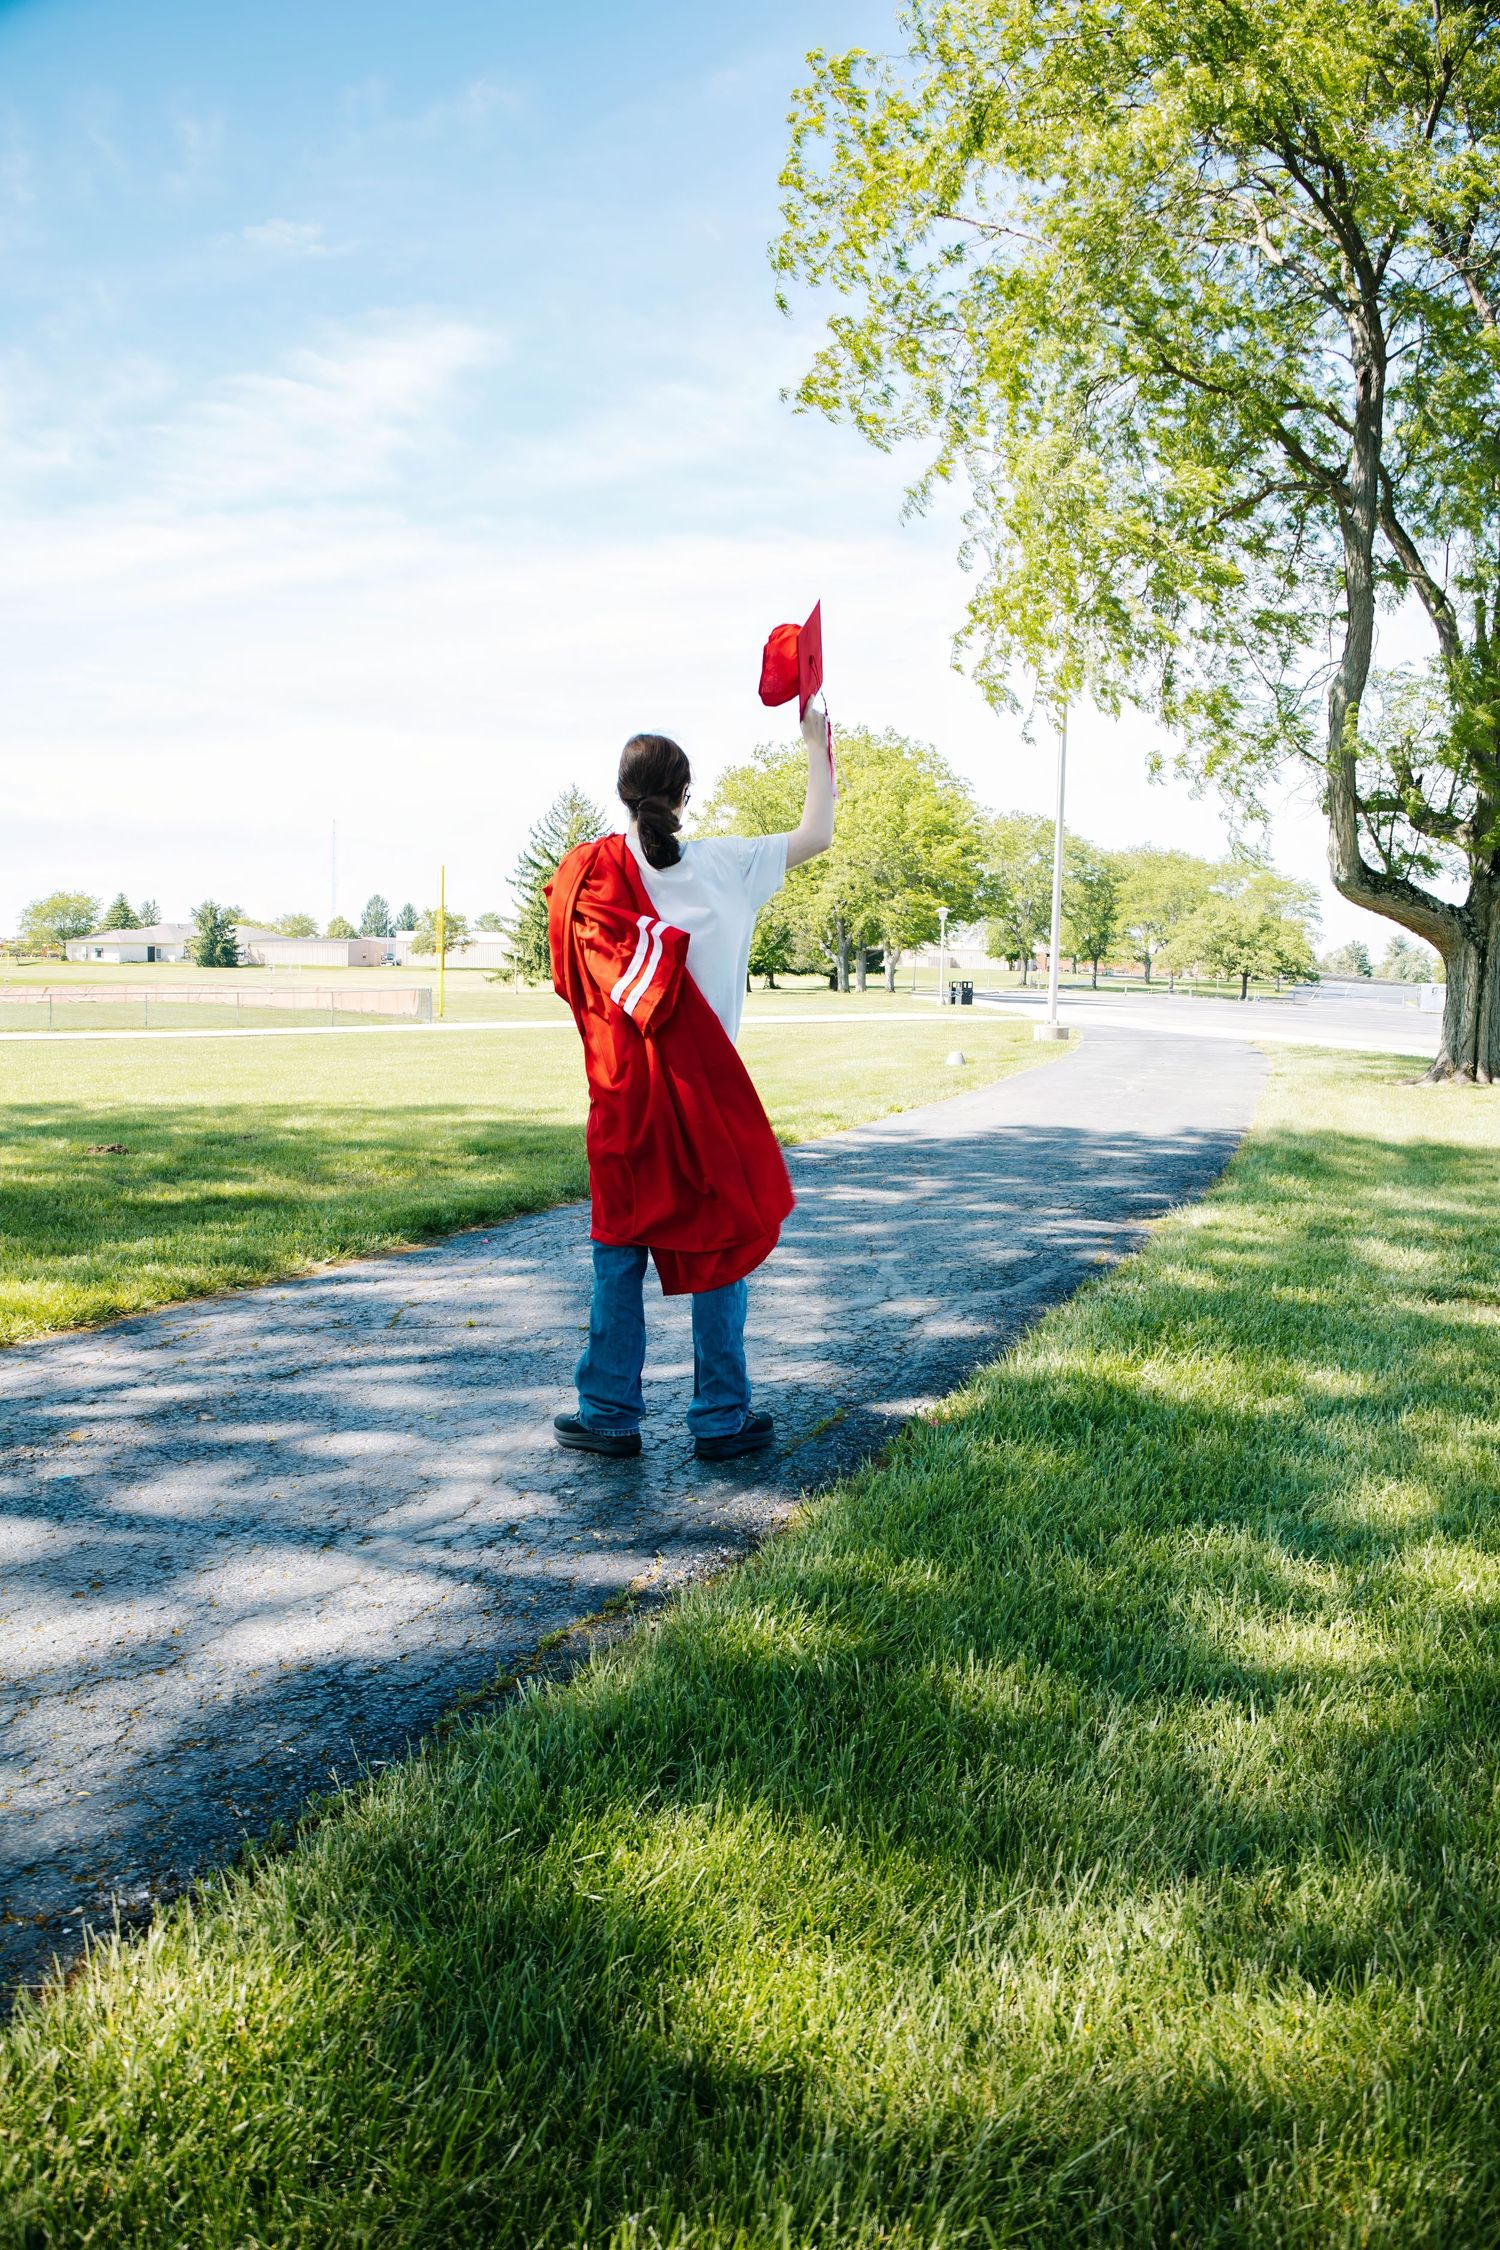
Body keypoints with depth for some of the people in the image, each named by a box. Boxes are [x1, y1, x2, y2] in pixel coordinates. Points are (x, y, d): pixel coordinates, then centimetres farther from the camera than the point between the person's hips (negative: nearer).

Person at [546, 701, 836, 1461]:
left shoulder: (593, 873, -1)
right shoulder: (724, 865, -2)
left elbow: (584, 984, -2)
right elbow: (815, 835, 9)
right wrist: (818, 744, 20)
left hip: (623, 1092, 1)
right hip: (708, 1089, -1)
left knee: (619, 1249, 10)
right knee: (719, 1246, 8)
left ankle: (609, 1415, 15)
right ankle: (721, 1420, 14)